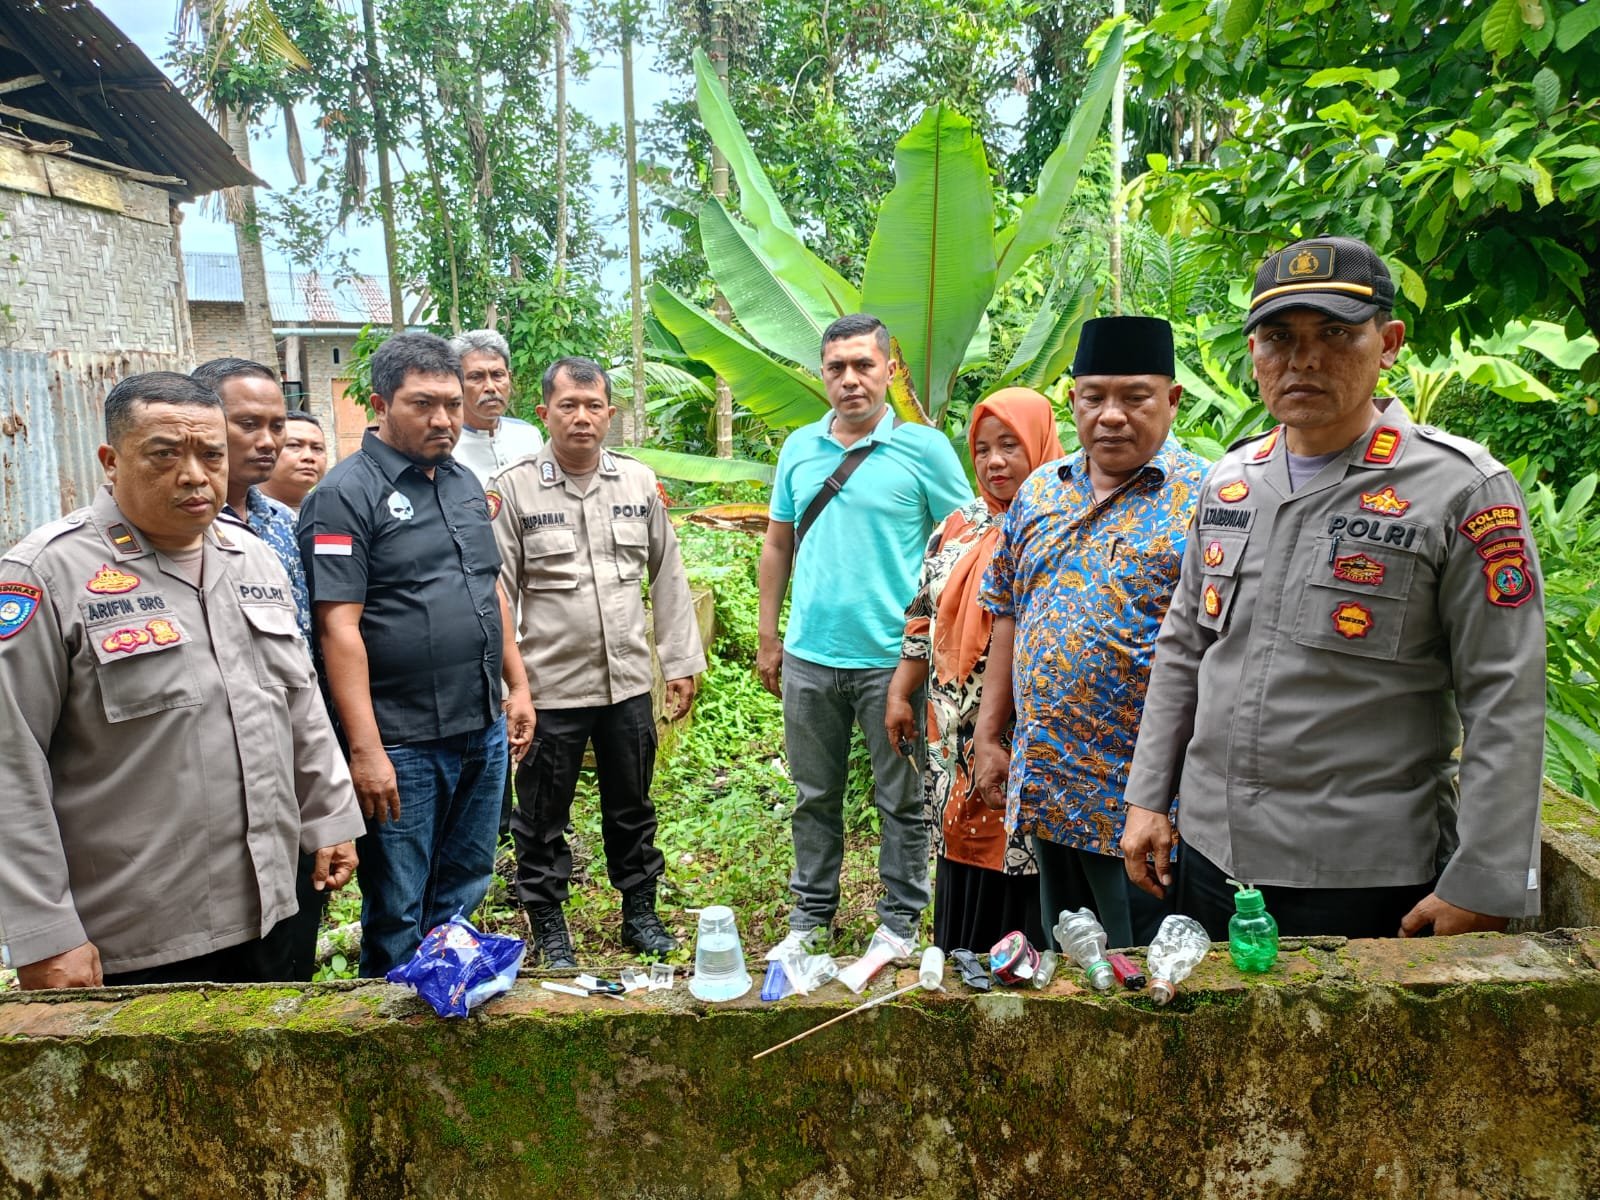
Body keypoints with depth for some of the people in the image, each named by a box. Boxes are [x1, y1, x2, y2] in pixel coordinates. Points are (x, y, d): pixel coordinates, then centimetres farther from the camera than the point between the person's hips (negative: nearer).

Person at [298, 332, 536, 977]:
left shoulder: (464, 483, 12)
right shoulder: (347, 493, -11)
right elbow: (338, 627, -17)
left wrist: (518, 684, 15)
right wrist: (365, 750, -21)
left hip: (484, 732, 7)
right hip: (402, 745, -7)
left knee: (463, 894, 19)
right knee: (397, 915, 6)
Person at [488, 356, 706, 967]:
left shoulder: (639, 481, 4)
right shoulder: (514, 488, -6)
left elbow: (668, 577, 9)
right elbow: (495, 592, -6)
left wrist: (681, 662, 7)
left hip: (628, 681, 3)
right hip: (550, 685, -3)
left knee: (632, 807, 17)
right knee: (543, 816, 10)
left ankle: (641, 915, 34)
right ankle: (548, 928, 28)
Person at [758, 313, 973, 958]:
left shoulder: (923, 447, -6)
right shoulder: (800, 446, 7)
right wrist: (768, 636, 11)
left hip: (893, 659, -4)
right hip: (809, 658, 4)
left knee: (901, 801, 9)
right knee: (815, 797, 15)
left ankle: (900, 921, 25)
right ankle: (811, 915, 30)